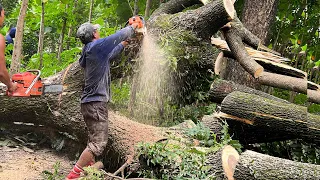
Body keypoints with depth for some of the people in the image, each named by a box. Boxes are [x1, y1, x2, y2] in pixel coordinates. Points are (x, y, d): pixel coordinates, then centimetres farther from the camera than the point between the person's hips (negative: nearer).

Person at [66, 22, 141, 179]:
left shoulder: (92, 51, 13)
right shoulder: (96, 46, -13)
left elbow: (109, 55, 31)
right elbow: (120, 35, -6)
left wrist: (123, 44, 39)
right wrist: (133, 27, 12)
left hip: (91, 103, 10)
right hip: (96, 103, -10)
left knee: (94, 140, 19)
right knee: (98, 143, -11)